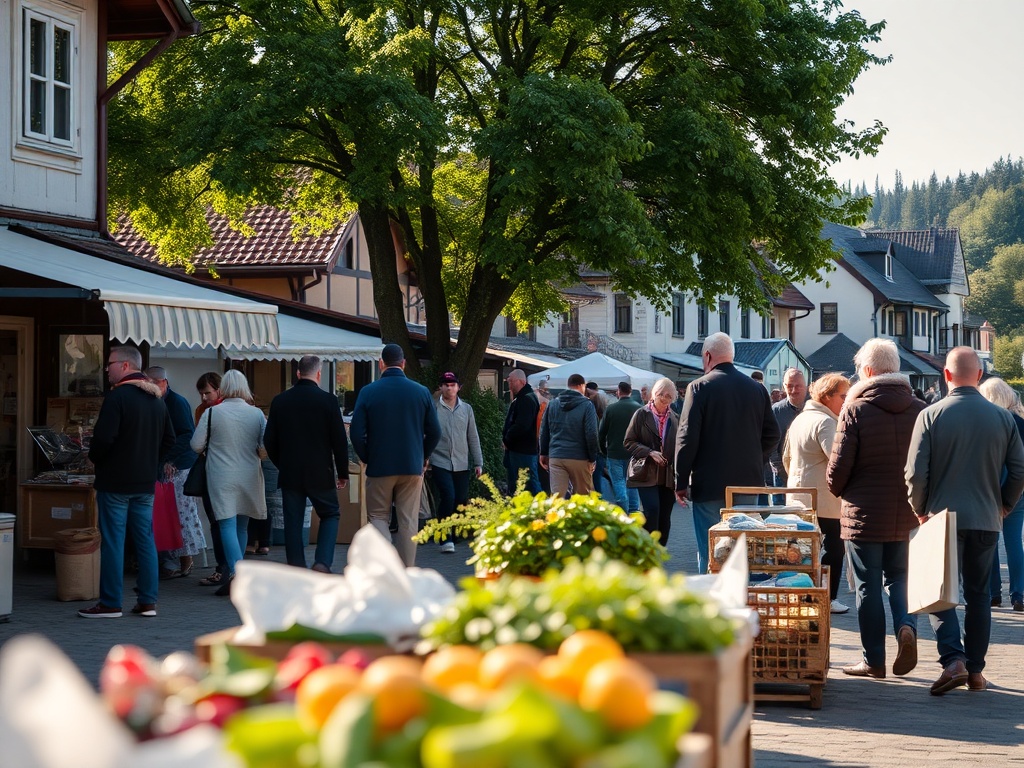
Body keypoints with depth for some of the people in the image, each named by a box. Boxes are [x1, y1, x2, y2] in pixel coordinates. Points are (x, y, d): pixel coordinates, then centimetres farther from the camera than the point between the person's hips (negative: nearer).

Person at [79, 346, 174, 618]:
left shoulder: (117, 396, -14)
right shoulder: (156, 399, 12)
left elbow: (104, 437, -20)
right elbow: (169, 439, 17)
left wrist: (95, 458, -2)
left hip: (115, 481, -7)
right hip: (146, 483, 7)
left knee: (112, 541, -3)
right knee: (145, 540, 9)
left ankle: (110, 603, 0)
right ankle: (147, 601, 10)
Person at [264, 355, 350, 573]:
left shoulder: (279, 401, 2)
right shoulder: (328, 400, -8)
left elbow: (269, 441, 5)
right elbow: (340, 440, -6)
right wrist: (343, 473, 4)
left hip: (289, 474, 2)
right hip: (320, 473, -2)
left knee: (293, 523, 7)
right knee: (330, 516, 13)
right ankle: (322, 562, -4)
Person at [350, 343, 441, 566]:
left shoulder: (368, 392, -6)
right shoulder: (421, 392, -1)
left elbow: (356, 433, -7)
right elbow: (434, 432, 2)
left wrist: (366, 459, 8)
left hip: (379, 466, -1)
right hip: (413, 466, 1)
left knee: (379, 516, 10)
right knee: (409, 521, 8)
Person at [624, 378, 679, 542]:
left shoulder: (675, 418, 11)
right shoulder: (641, 414, 1)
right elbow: (628, 442, 0)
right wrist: (650, 453, -14)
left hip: (668, 475, 4)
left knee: (665, 517, 5)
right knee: (652, 510, -18)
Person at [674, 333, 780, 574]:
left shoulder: (699, 388, -9)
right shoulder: (757, 389, 5)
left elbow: (687, 438, -12)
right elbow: (772, 434, 11)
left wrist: (681, 481, -5)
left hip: (710, 485, -5)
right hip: (748, 482, 5)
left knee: (709, 553, -1)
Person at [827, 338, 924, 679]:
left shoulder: (856, 409, -12)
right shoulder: (919, 409, -1)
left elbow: (838, 466, -11)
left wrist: (837, 489, 11)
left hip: (864, 513, -3)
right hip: (906, 514, 4)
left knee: (868, 587, 6)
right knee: (898, 578, 18)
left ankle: (873, 660, 10)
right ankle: (906, 626, -8)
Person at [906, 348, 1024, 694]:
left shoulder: (931, 416, -9)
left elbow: (915, 472, -11)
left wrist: (921, 510, 5)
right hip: (986, 521, 2)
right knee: (978, 595, 12)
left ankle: (953, 660, -12)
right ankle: (975, 671, 14)